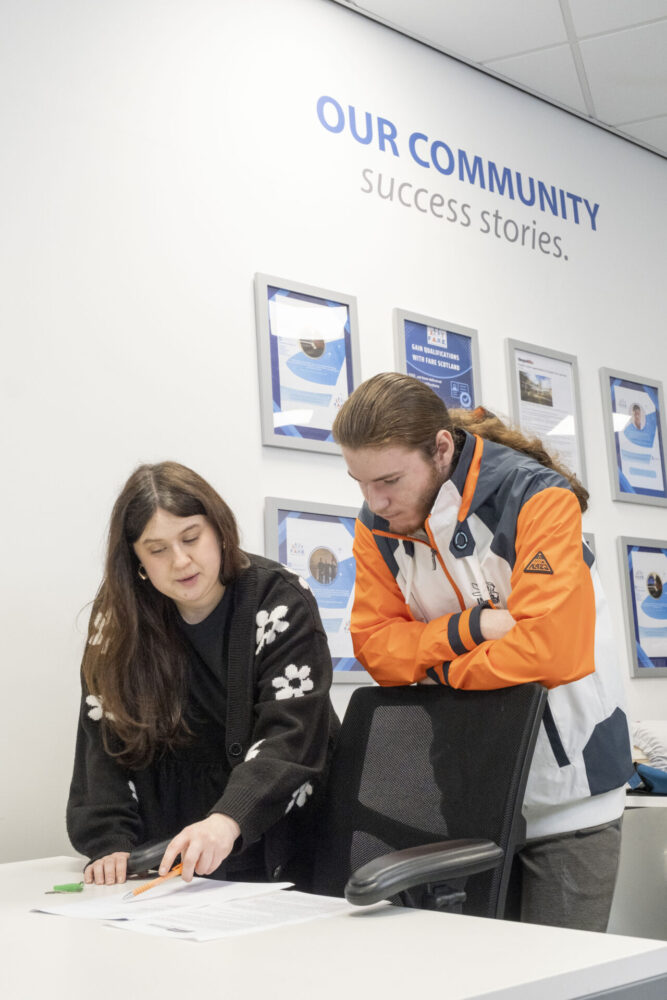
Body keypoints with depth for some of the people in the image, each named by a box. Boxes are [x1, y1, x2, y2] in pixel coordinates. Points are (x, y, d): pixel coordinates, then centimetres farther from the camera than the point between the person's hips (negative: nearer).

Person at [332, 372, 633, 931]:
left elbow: (547, 648, -26)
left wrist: (441, 671, -12)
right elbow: (375, 647, -4)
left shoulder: (539, 499, -18)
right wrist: (469, 628, -20)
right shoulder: (376, 528, -1)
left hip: (565, 796, -4)